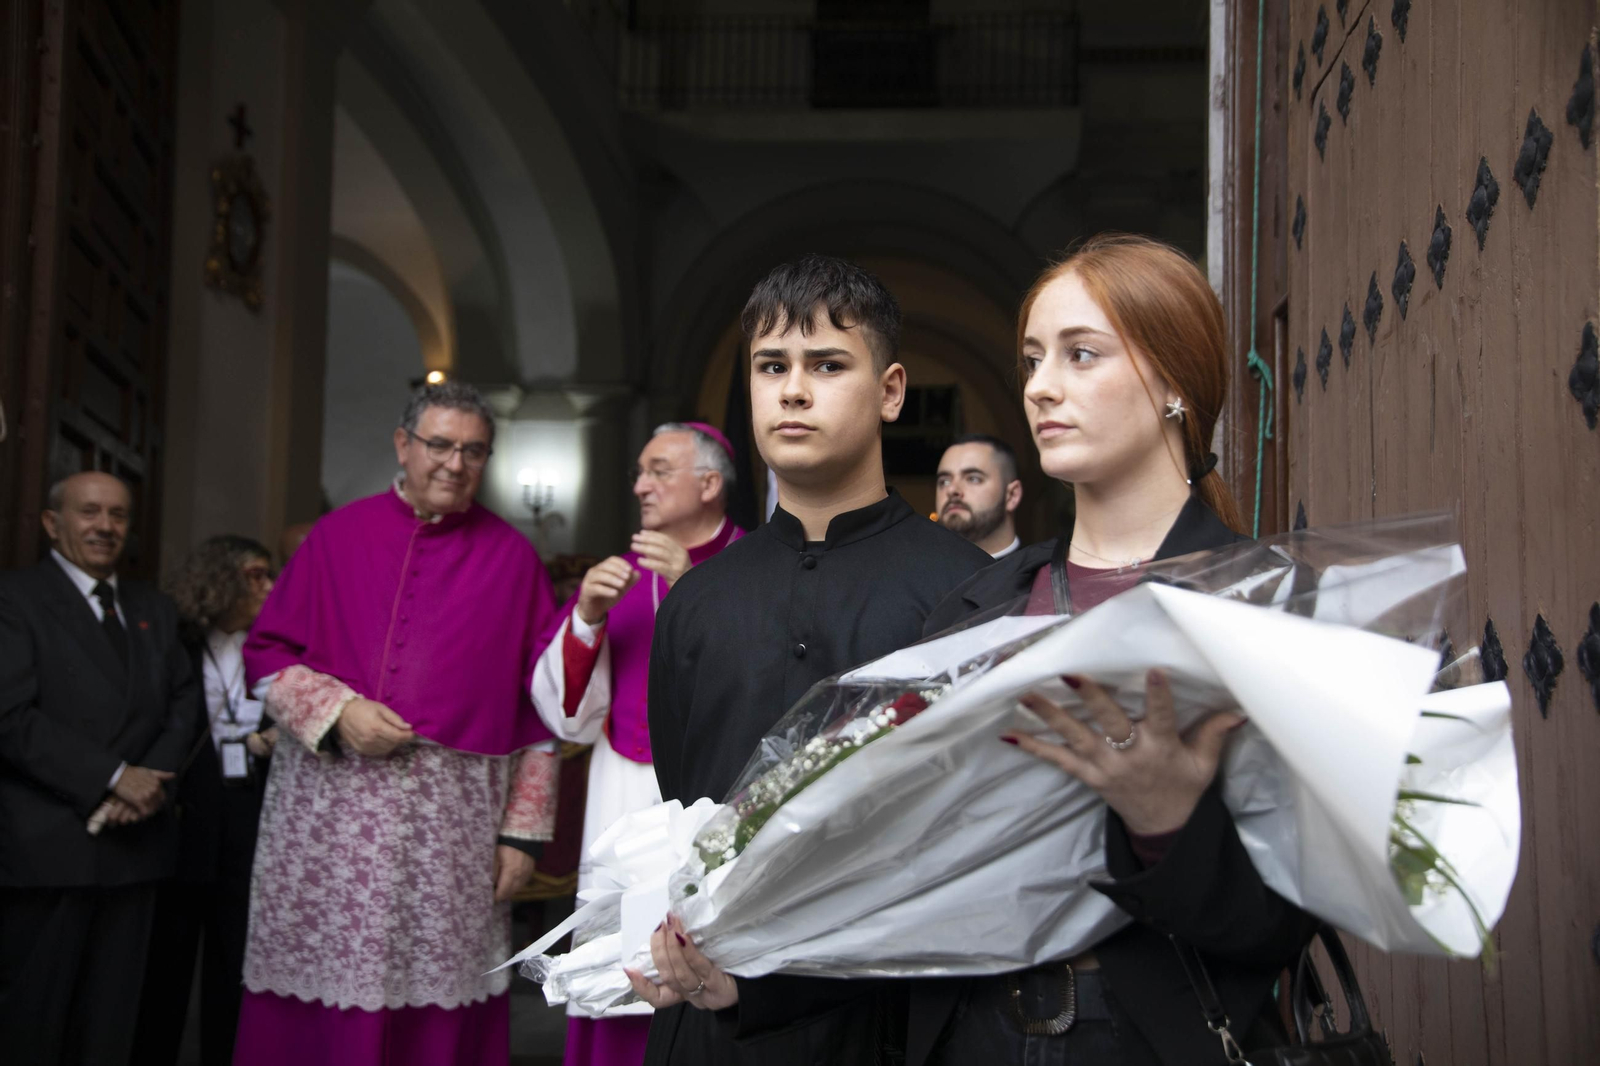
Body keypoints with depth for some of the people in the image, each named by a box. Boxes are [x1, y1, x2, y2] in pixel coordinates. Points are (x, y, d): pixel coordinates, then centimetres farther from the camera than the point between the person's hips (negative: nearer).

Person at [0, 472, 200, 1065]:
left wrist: (150, 781, -7)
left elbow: (184, 704, 12)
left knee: (110, 1018, 10)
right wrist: (113, 778, -15)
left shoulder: (153, 609, 17)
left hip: (135, 837, 6)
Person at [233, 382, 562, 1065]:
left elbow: (538, 707, 6)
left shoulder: (511, 557, 8)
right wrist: (336, 710, -9)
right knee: (312, 1005, 1)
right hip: (329, 810, 1)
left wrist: (524, 831, 2)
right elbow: (266, 651, 10)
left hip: (453, 823, -1)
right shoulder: (338, 535, 10)